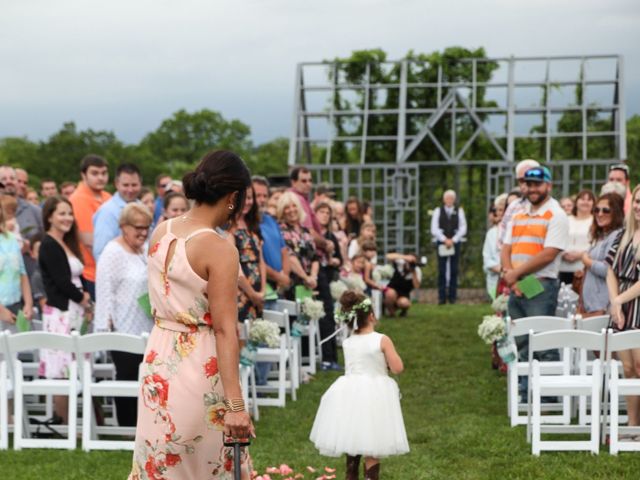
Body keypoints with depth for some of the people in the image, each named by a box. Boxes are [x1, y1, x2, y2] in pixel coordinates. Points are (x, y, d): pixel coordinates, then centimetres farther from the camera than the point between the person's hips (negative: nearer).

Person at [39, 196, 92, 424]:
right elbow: (62, 282, -14)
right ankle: (64, 423, -5)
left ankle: (61, 420, 10)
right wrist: (83, 298, -1)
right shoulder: (49, 246, -8)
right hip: (60, 313, -8)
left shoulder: (67, 244, 17)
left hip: (74, 311, 8)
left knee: (70, 371, 6)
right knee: (62, 372, -7)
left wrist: (84, 297, -1)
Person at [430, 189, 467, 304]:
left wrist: (453, 240, -7)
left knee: (454, 270, 0)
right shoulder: (438, 211, 7)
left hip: (455, 242, 0)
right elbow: (434, 229, 1)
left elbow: (463, 228, 3)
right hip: (441, 243, 0)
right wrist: (445, 240, -9)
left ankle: (452, 296, 3)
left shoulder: (459, 211, 8)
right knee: (442, 270, -3)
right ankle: (442, 297, -2)